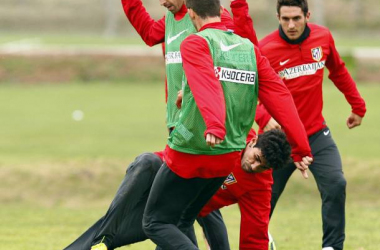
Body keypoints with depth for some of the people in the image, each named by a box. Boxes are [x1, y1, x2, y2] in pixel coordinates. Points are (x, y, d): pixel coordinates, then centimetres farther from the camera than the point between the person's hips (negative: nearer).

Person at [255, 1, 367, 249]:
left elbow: (338, 71, 15)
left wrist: (357, 106, 19)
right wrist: (267, 118, -38)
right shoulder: (265, 49, -17)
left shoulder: (323, 37, -4)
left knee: (336, 185, -15)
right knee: (266, 196, 8)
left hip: (316, 133, 3)